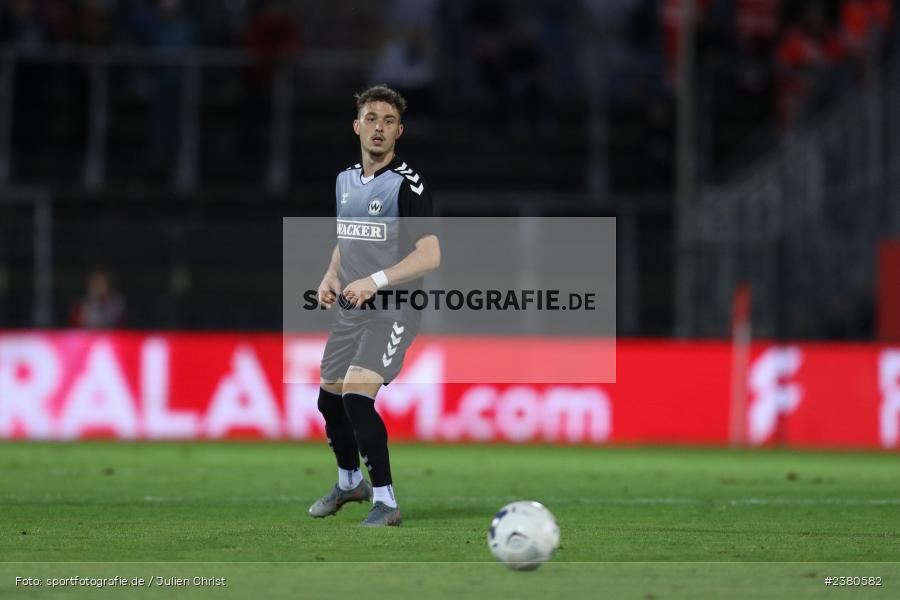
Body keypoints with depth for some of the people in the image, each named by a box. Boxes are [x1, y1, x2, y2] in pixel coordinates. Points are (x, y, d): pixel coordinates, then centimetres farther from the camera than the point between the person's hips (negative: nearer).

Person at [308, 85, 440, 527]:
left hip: (393, 311, -8)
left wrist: (374, 281, -28)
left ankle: (385, 502, -10)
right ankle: (350, 482, 40)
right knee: (330, 399, 14)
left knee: (357, 396, -21)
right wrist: (331, 277, 5)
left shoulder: (408, 184, -14)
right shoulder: (344, 180, 9)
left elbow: (430, 255, -20)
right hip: (351, 309, 8)